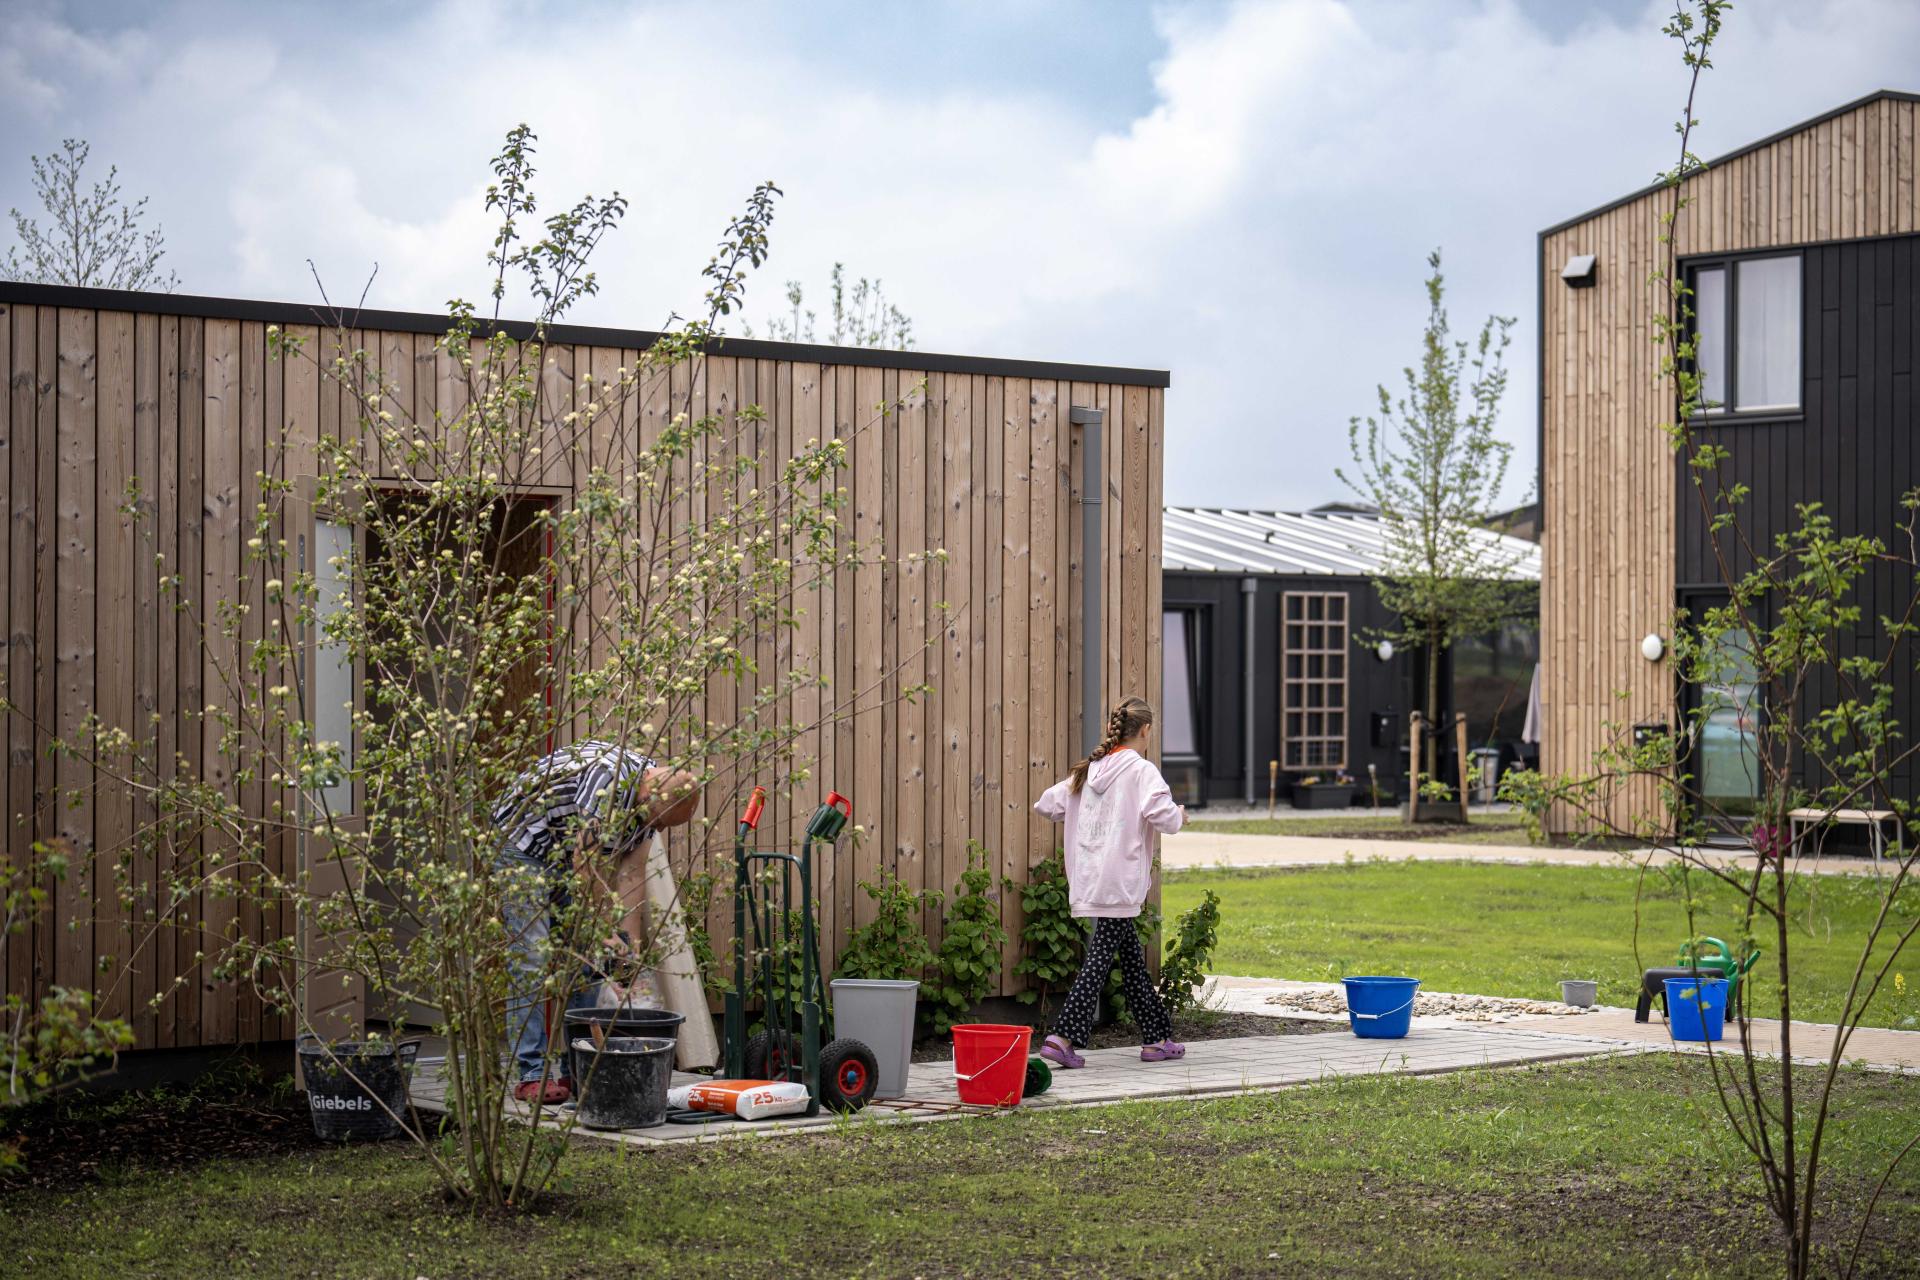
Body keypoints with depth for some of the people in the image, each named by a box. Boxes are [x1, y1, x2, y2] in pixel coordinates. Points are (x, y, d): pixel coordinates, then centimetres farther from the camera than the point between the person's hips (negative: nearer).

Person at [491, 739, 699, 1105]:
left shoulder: (647, 798, -4)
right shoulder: (608, 780, -32)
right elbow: (585, 863, -33)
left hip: (567, 861, 9)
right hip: (524, 850, -9)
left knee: (586, 963, 3)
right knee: (531, 961, -13)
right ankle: (532, 1075, -11)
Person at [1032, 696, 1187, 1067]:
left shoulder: (1088, 770, 12)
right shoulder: (1141, 770, -8)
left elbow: (1046, 805, 15)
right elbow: (1162, 816, -20)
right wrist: (1180, 816, 3)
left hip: (1089, 880, 8)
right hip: (1119, 883, -8)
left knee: (1132, 957, 16)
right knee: (1100, 957, -7)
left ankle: (1156, 1038, 22)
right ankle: (1064, 1037, -14)